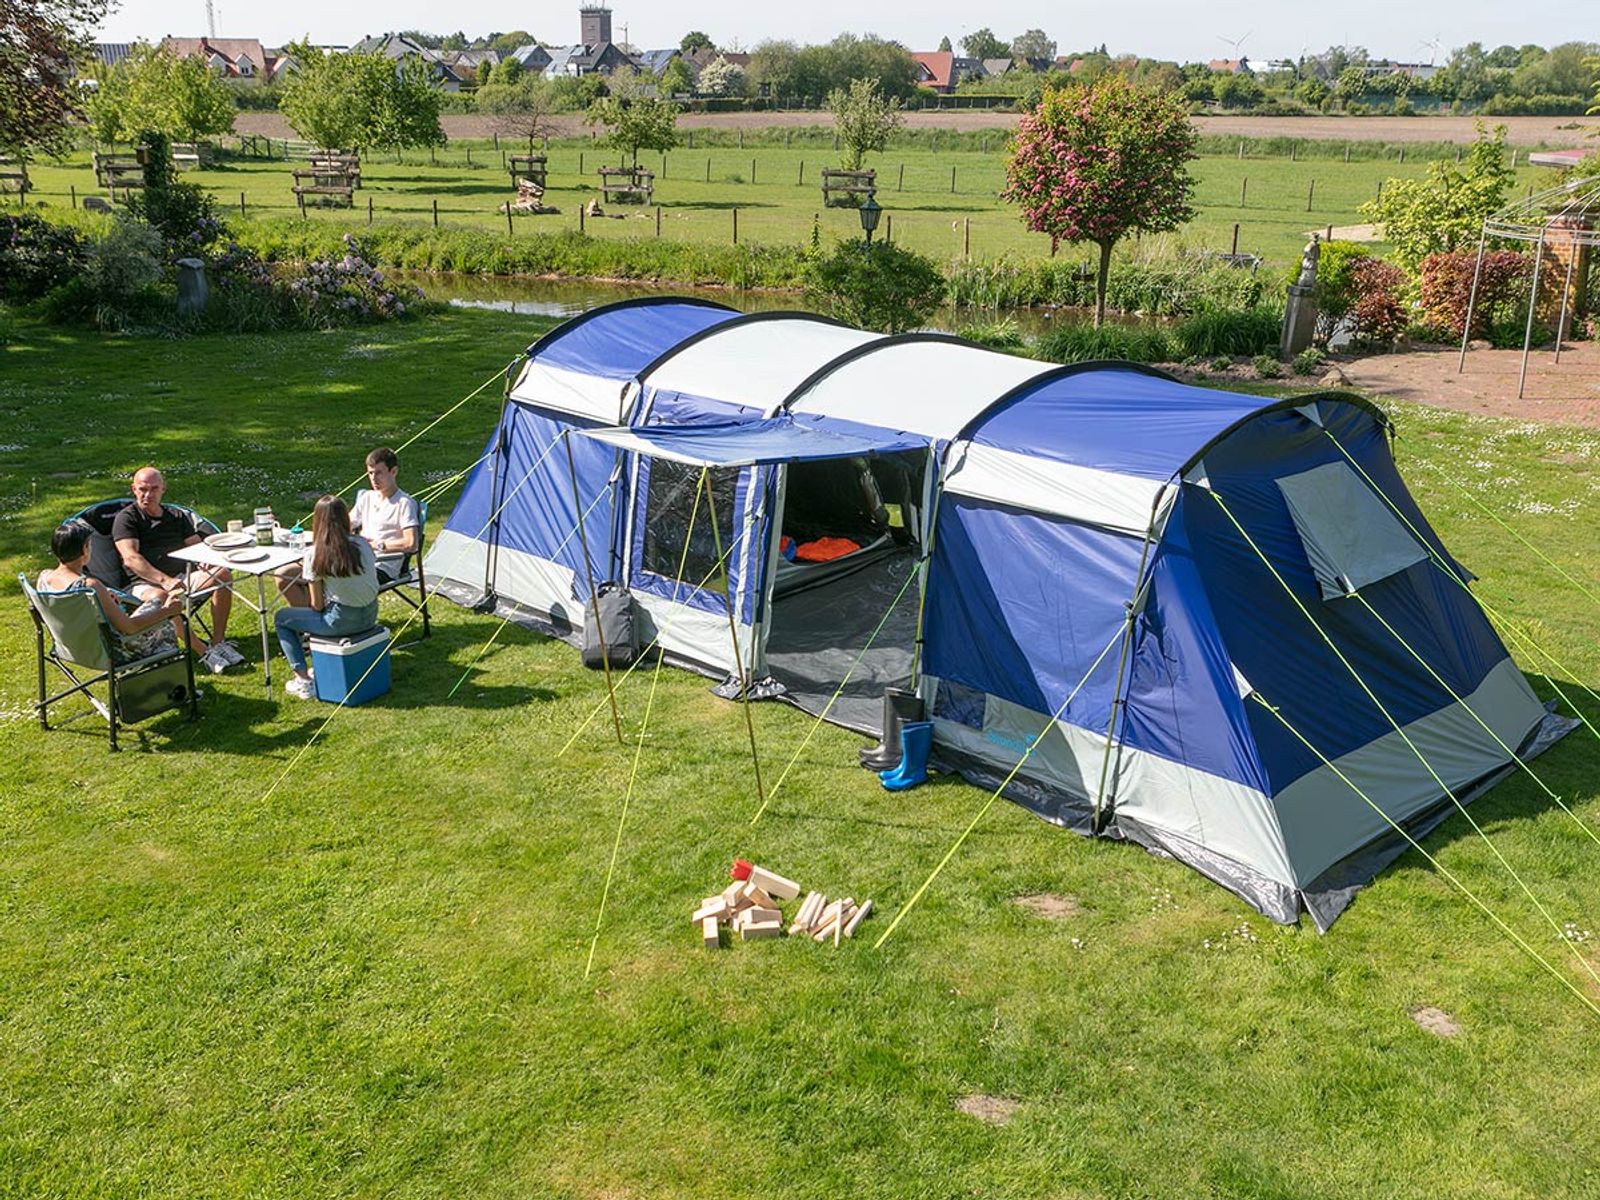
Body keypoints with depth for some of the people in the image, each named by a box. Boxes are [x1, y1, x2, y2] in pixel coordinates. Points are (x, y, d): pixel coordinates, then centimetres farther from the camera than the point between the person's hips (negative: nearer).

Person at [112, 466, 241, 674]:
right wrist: (165, 580, -28)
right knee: (159, 597, -40)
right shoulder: (126, 518, 2)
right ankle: (203, 651, -39)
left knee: (222, 574, -21)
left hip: (182, 577, 5)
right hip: (146, 583, -5)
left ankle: (218, 641, -22)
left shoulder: (177, 516, 22)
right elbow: (131, 558, -13)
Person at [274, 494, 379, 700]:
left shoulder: (315, 555, -11)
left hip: (342, 621, -6)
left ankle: (303, 680, 13)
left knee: (281, 618, 17)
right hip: (370, 616, 6)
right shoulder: (362, 544, 2)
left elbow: (317, 606, -8)